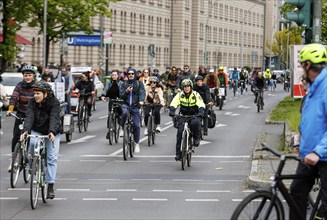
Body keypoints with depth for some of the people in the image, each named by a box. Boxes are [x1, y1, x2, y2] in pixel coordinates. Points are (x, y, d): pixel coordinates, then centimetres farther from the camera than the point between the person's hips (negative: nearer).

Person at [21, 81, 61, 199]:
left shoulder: (54, 103, -18)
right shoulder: (32, 102, -9)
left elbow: (54, 118, -32)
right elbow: (29, 117, -23)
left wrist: (52, 132, -49)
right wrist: (26, 131, -41)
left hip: (52, 133, -2)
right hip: (37, 131, 2)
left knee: (52, 158, -11)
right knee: (32, 144, -31)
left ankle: (50, 186, -8)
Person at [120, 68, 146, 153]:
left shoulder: (139, 84, 5)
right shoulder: (124, 84, 10)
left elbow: (142, 92, -10)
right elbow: (121, 95, 6)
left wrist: (141, 100, -30)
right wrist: (126, 91, -15)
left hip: (135, 106, 0)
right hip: (126, 104, 1)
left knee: (136, 125, -5)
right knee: (124, 112, -36)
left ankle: (137, 143, 9)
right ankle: (123, 128, -12)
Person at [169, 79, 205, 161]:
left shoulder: (196, 95, -8)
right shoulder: (179, 95, -5)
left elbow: (201, 105, -18)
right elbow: (173, 103, -15)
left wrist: (200, 112, -37)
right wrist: (171, 111, -35)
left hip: (194, 115, -2)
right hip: (183, 115, 2)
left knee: (195, 123, -36)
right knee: (180, 132, -14)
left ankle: (196, 138, -7)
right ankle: (178, 153, -8)